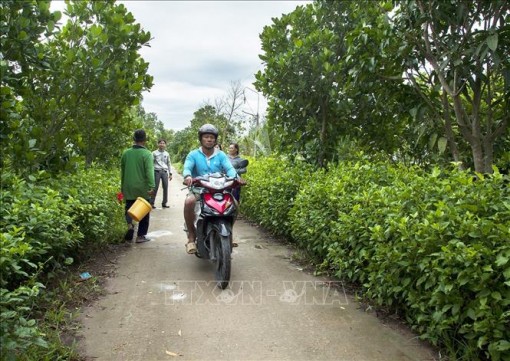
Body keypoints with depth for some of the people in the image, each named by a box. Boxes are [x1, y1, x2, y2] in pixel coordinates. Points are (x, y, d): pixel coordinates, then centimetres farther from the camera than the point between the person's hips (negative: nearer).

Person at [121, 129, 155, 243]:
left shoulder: (126, 153, 5)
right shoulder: (147, 154, -11)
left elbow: (122, 171, 14)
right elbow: (149, 172, -21)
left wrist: (122, 186, 24)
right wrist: (152, 187, -24)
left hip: (129, 188, 4)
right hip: (143, 189, -3)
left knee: (129, 209, 17)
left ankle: (130, 225, -9)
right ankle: (141, 235, 12)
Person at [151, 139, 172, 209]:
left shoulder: (167, 154, 14)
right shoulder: (154, 153, 3)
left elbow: (169, 164, 17)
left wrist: (170, 173, 11)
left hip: (164, 172, 4)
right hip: (157, 171, -3)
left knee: (165, 187, 2)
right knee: (155, 187, -5)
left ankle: (164, 203, 12)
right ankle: (151, 203, 1)